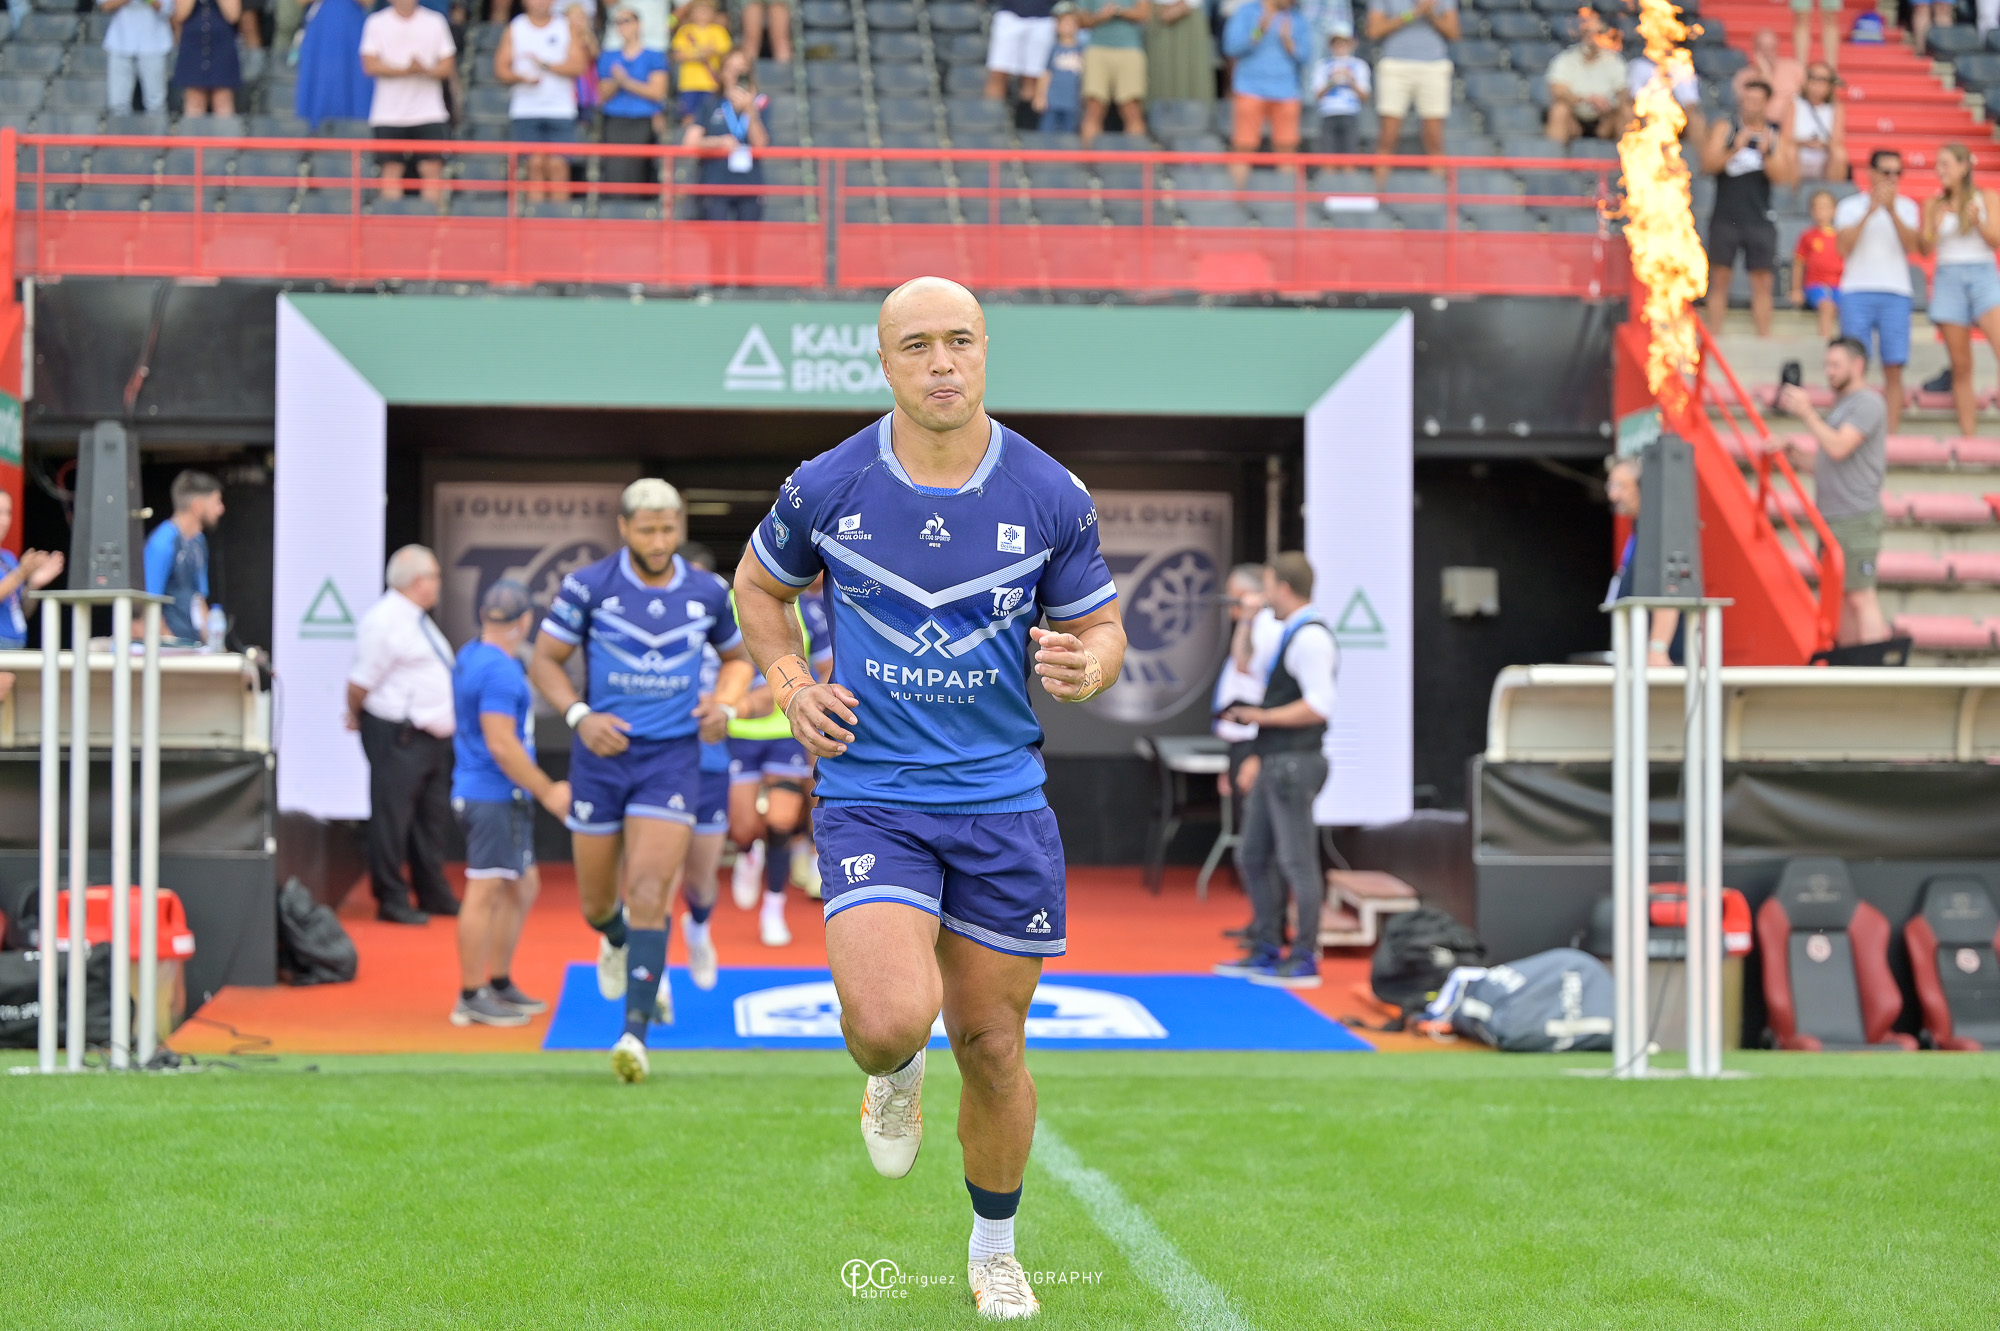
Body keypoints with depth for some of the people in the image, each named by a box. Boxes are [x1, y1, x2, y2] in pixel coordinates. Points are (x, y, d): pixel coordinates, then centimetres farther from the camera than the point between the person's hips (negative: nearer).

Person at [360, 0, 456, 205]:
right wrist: (407, 70, -17)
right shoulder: (376, 23, 4)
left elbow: (448, 67, 5)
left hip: (429, 113, 0)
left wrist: (426, 70, -17)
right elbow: (370, 66, -5)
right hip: (388, 114, 0)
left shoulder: (436, 22, 7)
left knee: (433, 169, -9)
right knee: (392, 169, -1)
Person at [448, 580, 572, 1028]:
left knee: (523, 887, 18)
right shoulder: (499, 671, -18)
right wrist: (548, 791, -16)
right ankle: (471, 997, -1)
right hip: (495, 797, -10)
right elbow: (501, 745, -22)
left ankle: (500, 985, 26)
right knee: (486, 893, -5)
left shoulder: (471, 657, 14)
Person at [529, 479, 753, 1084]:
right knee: (596, 902, 9)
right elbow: (544, 660, 1)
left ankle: (635, 1033, -17)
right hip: (602, 757, 0)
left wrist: (724, 705, -2)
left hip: (672, 757, 0)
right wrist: (580, 716, -16)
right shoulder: (587, 586, -6)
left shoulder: (707, 591, 1)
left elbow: (737, 655, 18)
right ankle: (617, 943, 48)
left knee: (650, 892, -16)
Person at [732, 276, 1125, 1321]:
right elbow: (759, 585, 16)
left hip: (1004, 799, 2)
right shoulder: (827, 487, -3)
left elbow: (1101, 628, 8)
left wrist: (1083, 667, -15)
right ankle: (893, 1074, 16)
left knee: (992, 1046, 9)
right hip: (869, 794, -1)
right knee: (890, 1020, -23)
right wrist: (791, 684, 0)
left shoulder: (1050, 497, -2)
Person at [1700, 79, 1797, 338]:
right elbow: (1708, 163, -6)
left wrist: (1766, 152, -14)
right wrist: (1736, 148, -19)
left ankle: (1764, 339, 2)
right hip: (1725, 217, -1)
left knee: (1762, 282, -1)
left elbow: (1782, 176, 1)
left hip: (1760, 218, 1)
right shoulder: (1724, 129, 4)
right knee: (1719, 278, -1)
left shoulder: (1777, 135, 7)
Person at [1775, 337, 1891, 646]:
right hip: (1831, 517, 10)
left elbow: (1838, 448, -20)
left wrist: (1806, 413, -16)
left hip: (1856, 519, -10)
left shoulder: (1868, 403, -7)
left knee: (1860, 596, -13)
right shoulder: (1840, 405, 23)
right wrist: (1791, 448, 13)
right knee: (1839, 596, 9)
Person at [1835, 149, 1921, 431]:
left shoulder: (1907, 207, 12)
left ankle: (1891, 431, -2)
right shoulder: (1849, 206, 8)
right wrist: (1870, 212, -11)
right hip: (1856, 291, -1)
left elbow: (1911, 245, -3)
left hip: (1896, 293, 1)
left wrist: (1892, 211, -14)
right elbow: (1845, 246, -6)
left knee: (1894, 369, -3)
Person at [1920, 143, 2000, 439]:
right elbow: (1926, 248, 5)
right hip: (1948, 279, 2)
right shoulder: (1933, 204, 11)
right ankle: (1967, 434, 4)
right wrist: (1935, 224, -13)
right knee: (1961, 366, 1)